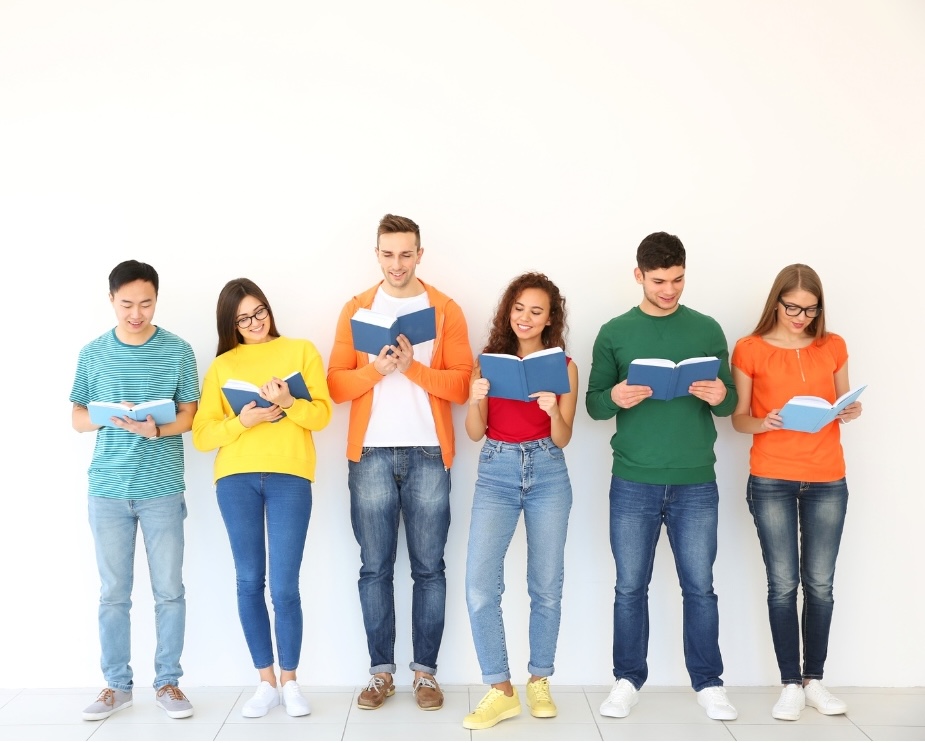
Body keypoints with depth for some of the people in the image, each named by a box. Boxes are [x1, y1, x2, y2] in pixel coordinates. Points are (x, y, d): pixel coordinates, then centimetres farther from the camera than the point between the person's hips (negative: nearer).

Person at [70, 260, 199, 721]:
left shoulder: (177, 350, 0)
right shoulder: (93, 353, 5)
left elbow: (188, 416, 1)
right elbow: (77, 418, 9)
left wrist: (155, 429, -20)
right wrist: (111, 418, -13)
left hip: (163, 489, -1)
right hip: (107, 490, 1)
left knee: (169, 591, 4)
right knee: (113, 593, 8)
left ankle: (167, 683, 17)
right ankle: (116, 684, 20)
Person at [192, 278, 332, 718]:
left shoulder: (301, 351, 9)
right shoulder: (222, 365, 12)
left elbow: (322, 414, 1)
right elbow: (202, 435, 5)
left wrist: (288, 403, -17)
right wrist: (242, 421, -12)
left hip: (290, 476, -2)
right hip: (236, 478, 2)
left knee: (285, 587, -3)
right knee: (249, 582, 6)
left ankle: (289, 681, 14)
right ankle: (266, 682, 18)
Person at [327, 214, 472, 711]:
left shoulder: (445, 310, 6)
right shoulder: (356, 309, 9)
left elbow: (461, 384, -2)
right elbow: (336, 384, 3)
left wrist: (412, 367, -15)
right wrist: (376, 368, -14)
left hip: (429, 454, -1)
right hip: (370, 454, 1)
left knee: (428, 567, 3)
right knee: (375, 568, 5)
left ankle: (425, 671, 14)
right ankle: (381, 671, 16)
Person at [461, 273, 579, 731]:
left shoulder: (563, 366, 2)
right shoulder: (489, 360, 4)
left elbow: (562, 439, -1)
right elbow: (475, 432, 2)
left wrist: (552, 409, -21)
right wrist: (475, 400, -18)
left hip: (548, 475, 0)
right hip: (496, 474, 0)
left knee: (546, 587, 7)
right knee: (480, 585, -11)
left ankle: (539, 681, 24)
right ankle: (500, 690, 0)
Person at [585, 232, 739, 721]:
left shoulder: (707, 330, 5)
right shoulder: (614, 333, 3)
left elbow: (731, 403, 7)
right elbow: (593, 404, 3)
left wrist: (719, 397, -16)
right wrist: (616, 397, -19)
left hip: (696, 483, 0)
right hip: (633, 483, 0)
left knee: (700, 587, 7)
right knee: (630, 587, 7)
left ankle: (708, 684, 21)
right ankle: (628, 680, 21)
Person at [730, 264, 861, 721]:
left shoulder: (833, 347, 6)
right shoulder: (750, 350, -2)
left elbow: (843, 404, 15)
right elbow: (738, 418, 1)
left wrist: (852, 412, -7)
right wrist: (762, 423, -19)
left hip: (827, 480, 2)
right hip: (771, 480, -2)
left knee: (820, 583, 5)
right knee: (783, 584, 1)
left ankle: (814, 679, 19)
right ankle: (790, 684, 11)